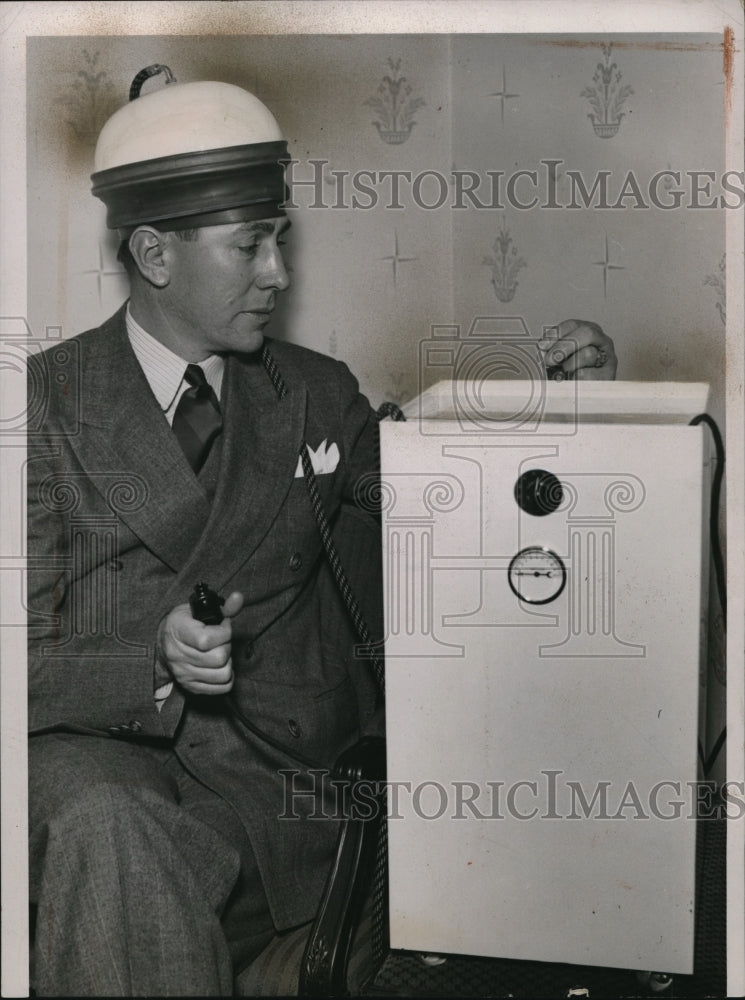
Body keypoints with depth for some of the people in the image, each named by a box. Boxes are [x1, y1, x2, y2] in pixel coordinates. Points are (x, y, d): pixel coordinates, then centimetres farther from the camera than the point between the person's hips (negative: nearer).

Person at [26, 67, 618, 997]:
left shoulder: (316, 394, 11)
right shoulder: (47, 402, -1)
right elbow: (31, 664, -3)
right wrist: (157, 663, -23)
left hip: (274, 776, 3)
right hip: (100, 758, -3)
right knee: (112, 834, -34)